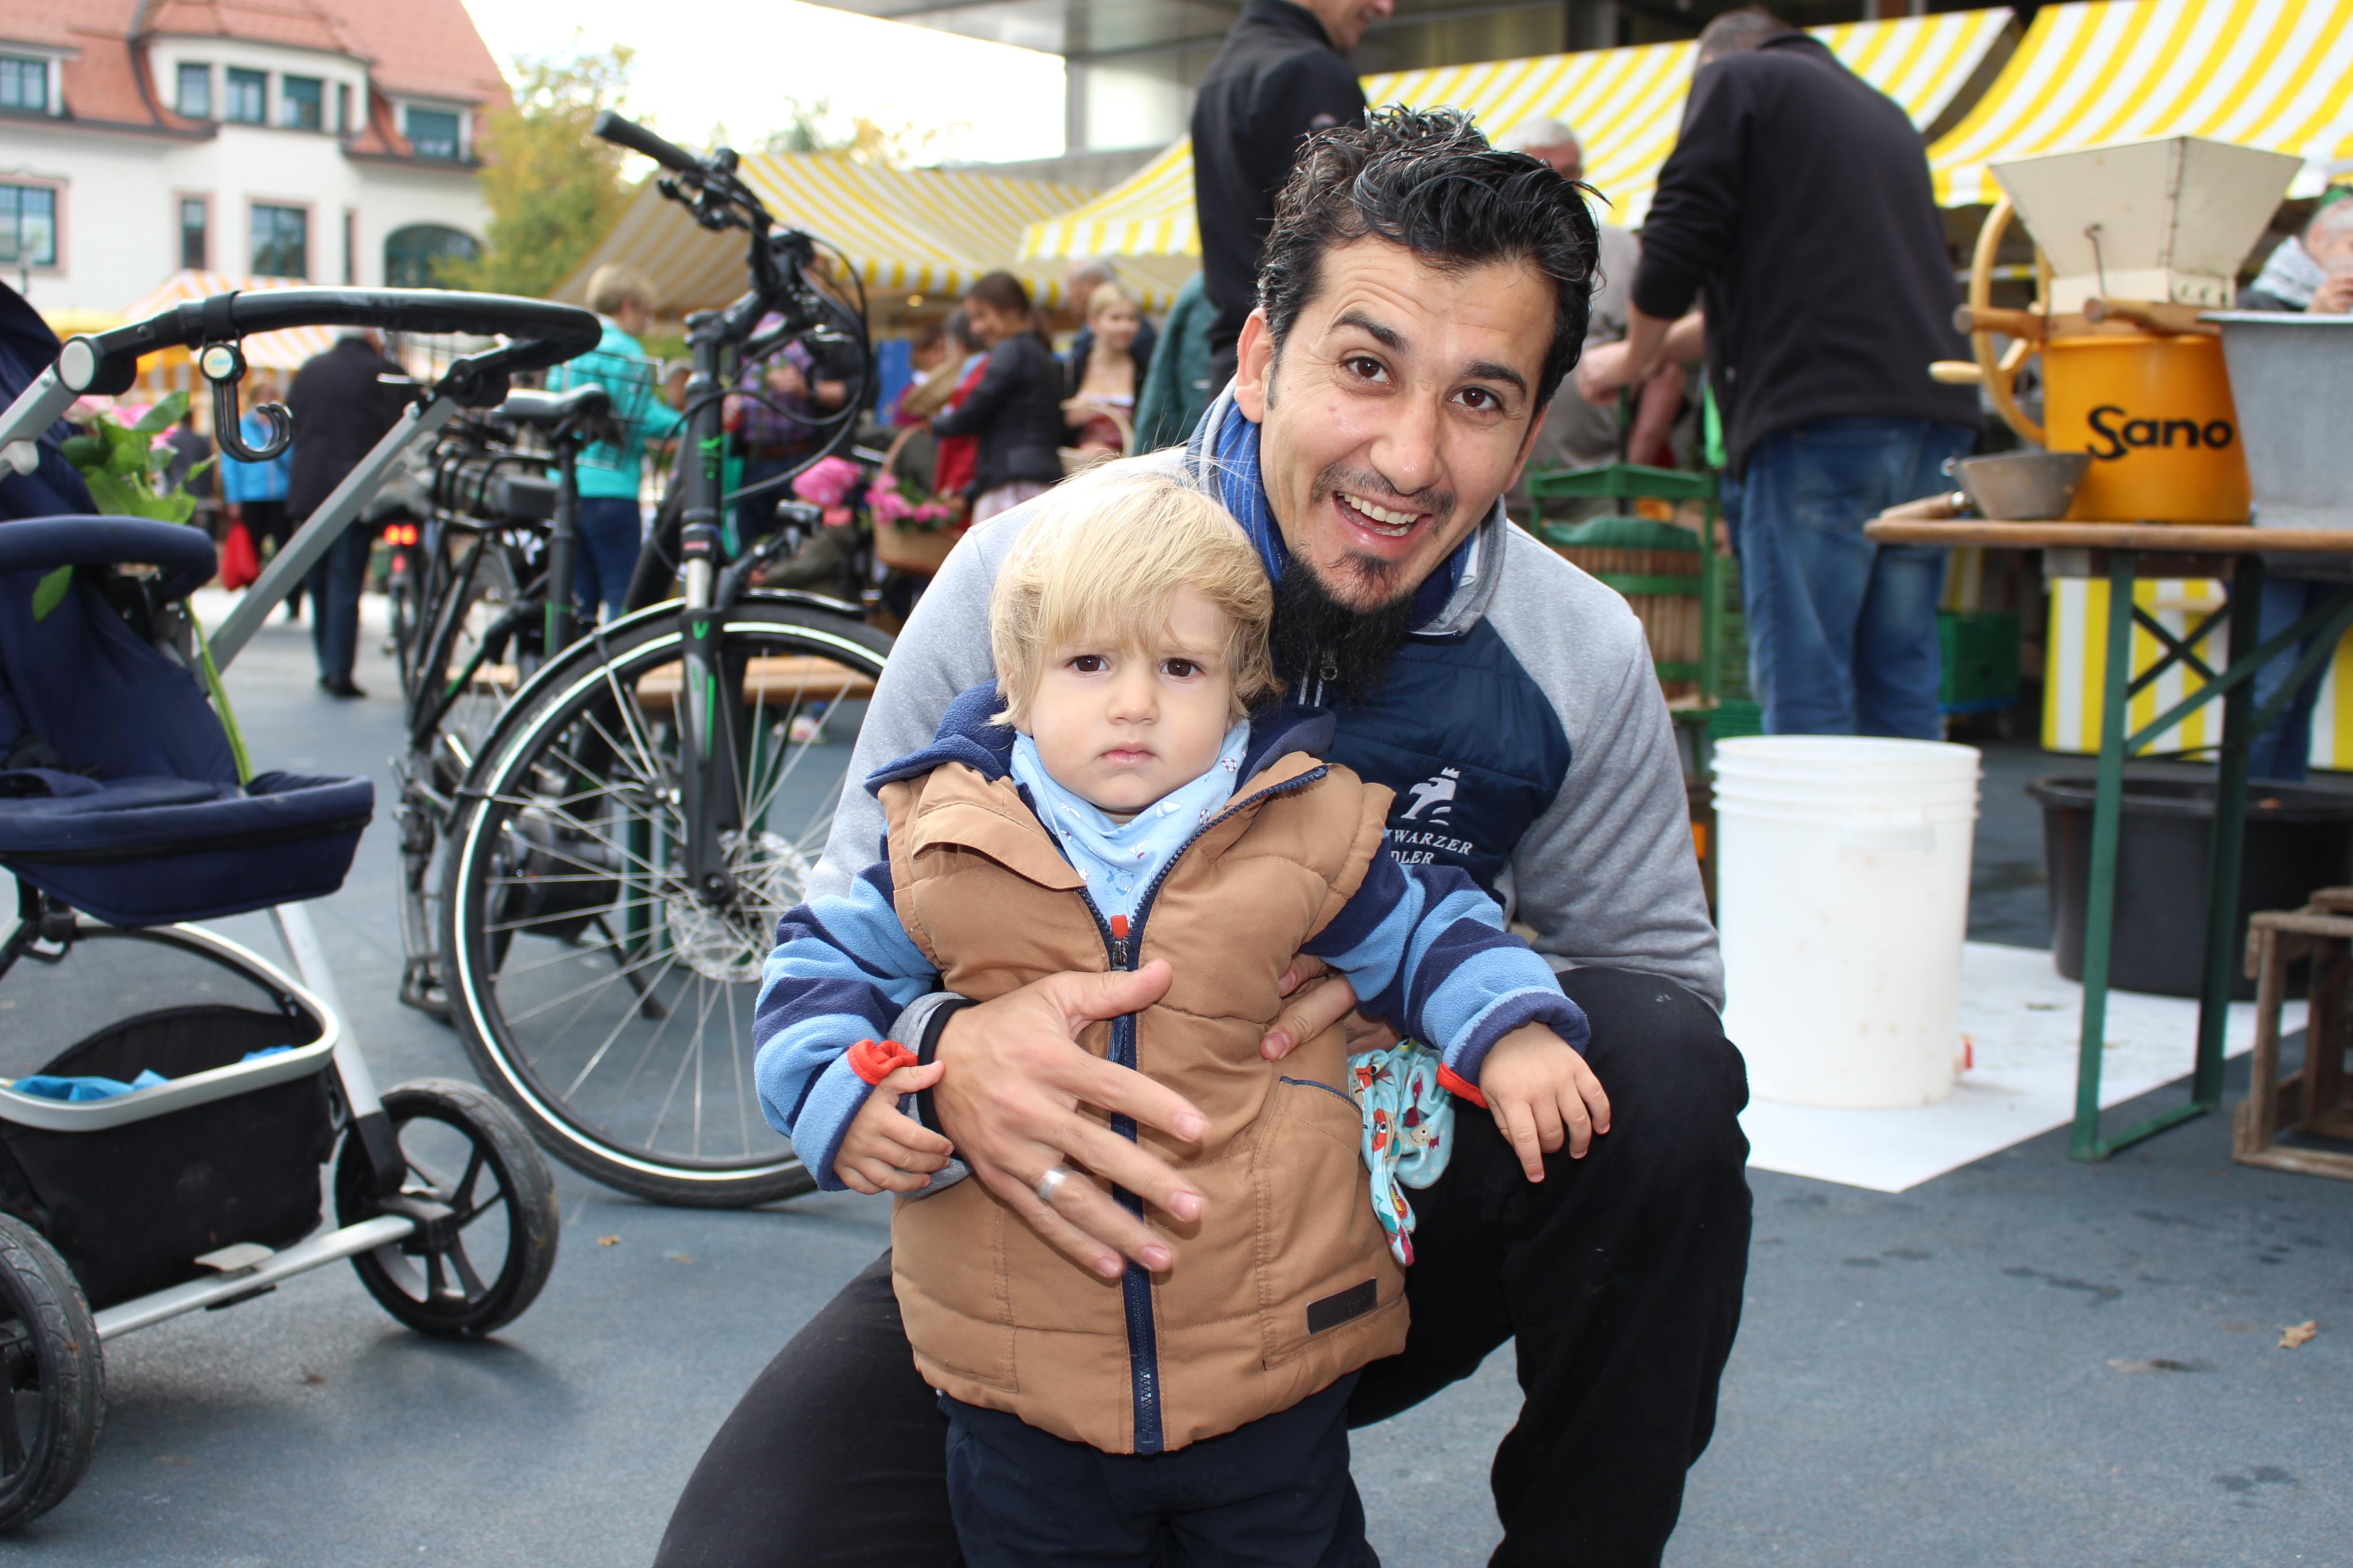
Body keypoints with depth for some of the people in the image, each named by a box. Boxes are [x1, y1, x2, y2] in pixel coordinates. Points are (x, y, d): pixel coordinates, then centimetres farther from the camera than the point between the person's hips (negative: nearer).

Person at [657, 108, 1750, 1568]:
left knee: (1663, 1064, -27)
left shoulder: (1580, 656, -9)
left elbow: (1658, 967, -1)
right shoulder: (1032, 576, -16)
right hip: (1063, 1227, -1)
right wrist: (945, 1055, -36)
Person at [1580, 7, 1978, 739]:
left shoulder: (1735, 78, 9)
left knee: (1802, 683, -7)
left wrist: (1635, 356, 14)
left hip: (1820, 417, -7)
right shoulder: (1884, 110, 30)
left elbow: (1682, 236, -2)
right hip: (1932, 409, 7)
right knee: (1901, 683, 9)